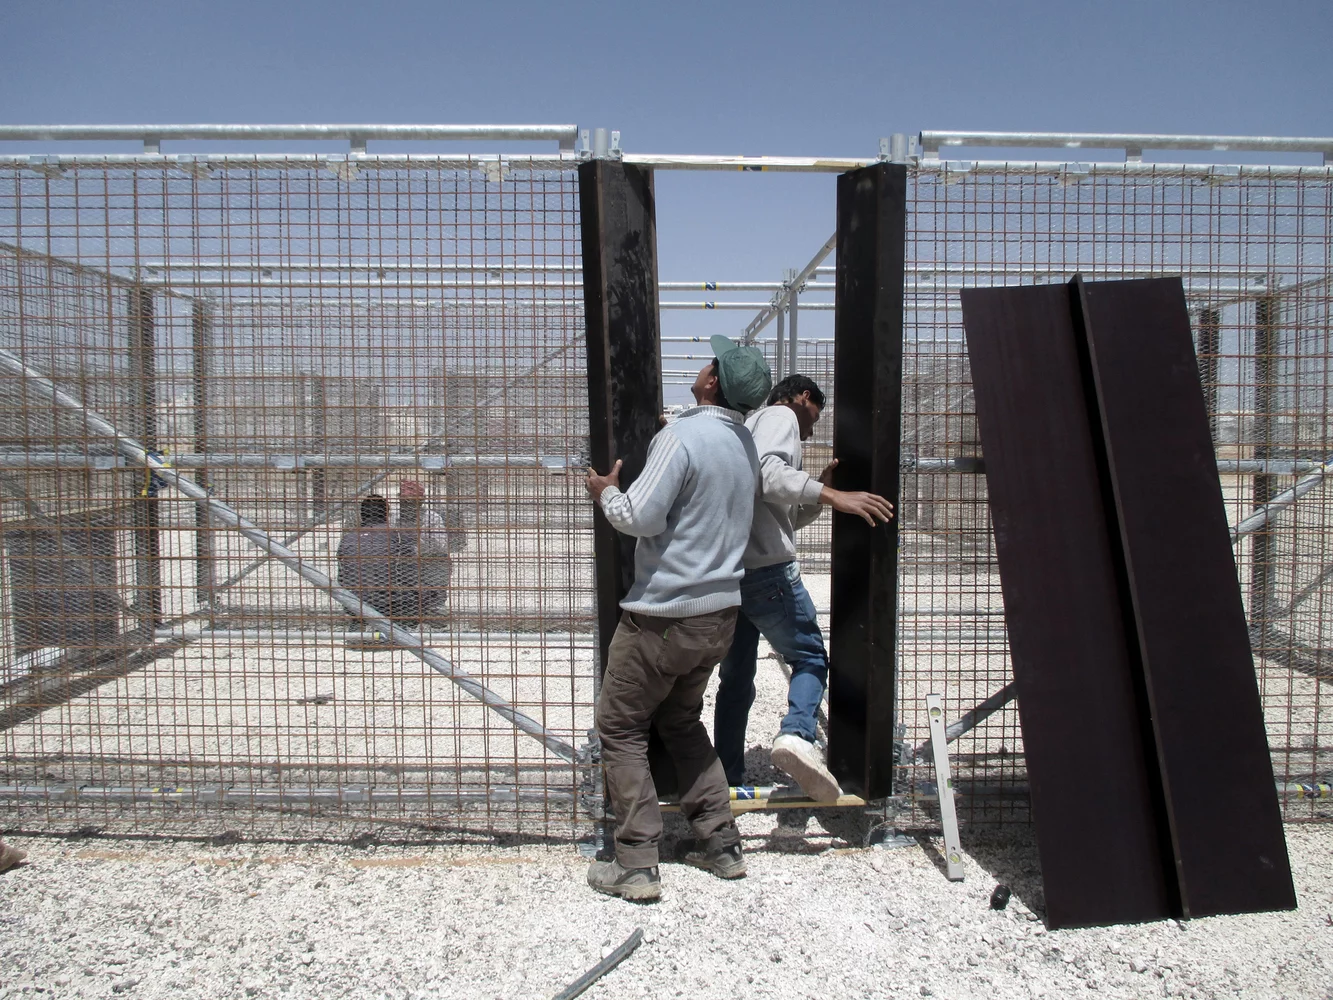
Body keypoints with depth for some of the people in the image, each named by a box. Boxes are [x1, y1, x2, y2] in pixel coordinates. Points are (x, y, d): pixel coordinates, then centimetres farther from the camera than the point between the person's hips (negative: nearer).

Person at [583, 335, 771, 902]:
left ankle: (636, 866, 5)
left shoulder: (681, 436, -18)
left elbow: (639, 517, -21)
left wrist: (607, 493, -2)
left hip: (664, 614, -8)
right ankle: (721, 845, 23)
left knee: (620, 728, 5)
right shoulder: (746, 445, 9)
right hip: (720, 611, 8)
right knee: (682, 721, 23)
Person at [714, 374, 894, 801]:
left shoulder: (750, 425, 29)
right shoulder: (781, 416, 2)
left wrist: (818, 492, 20)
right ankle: (797, 735, -25)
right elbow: (766, 471, -23)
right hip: (767, 570, -8)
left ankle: (728, 780, 14)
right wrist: (828, 494, -28)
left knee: (735, 678, 12)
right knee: (810, 658, 0)